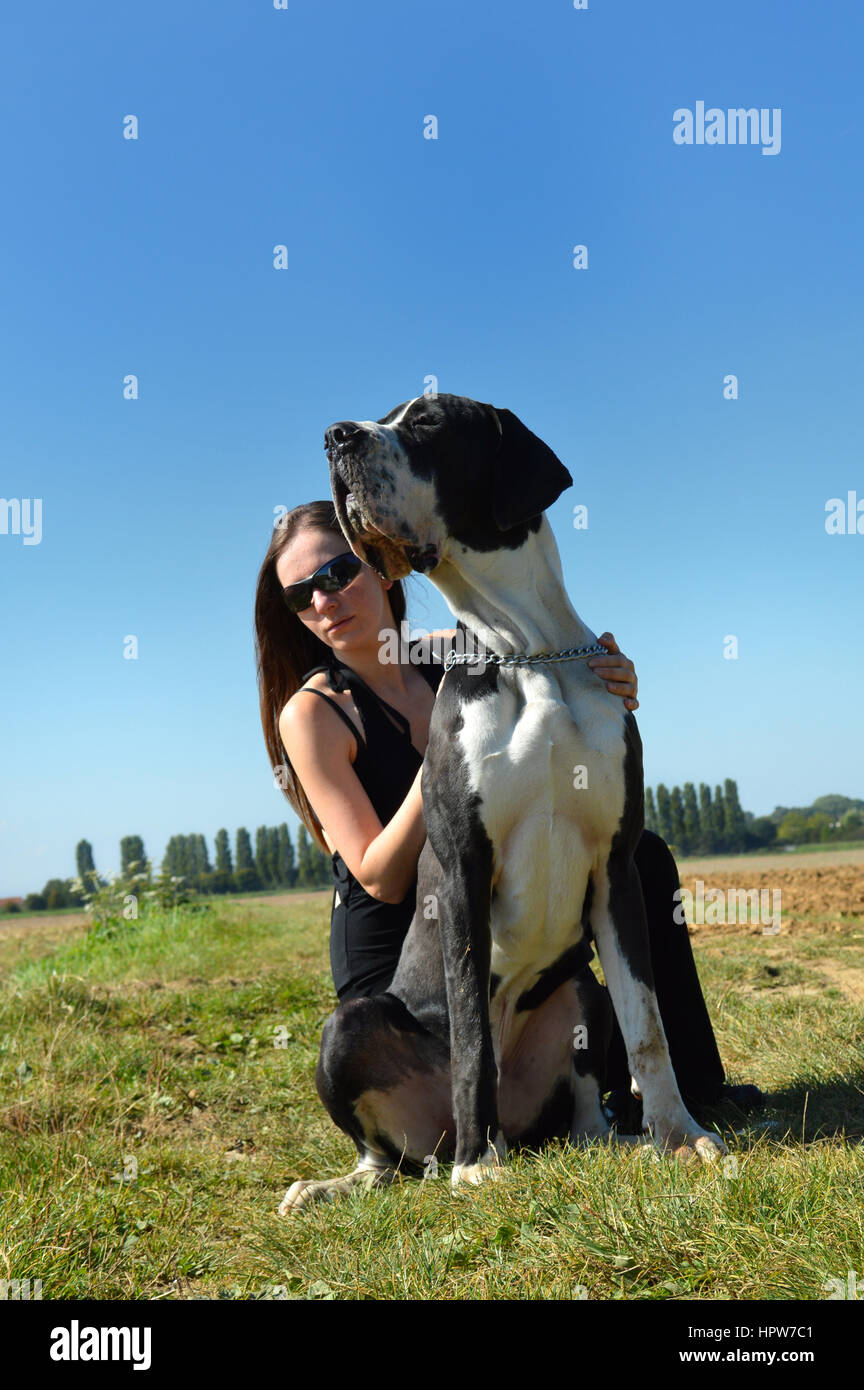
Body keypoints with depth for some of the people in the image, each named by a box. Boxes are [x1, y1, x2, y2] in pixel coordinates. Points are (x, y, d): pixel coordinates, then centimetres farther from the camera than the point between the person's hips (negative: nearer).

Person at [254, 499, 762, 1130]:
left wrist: (610, 695, -25)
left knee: (641, 856, -10)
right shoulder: (312, 713, -17)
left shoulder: (454, 656, -2)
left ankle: (688, 1083, 1)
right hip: (397, 965, -5)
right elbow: (382, 880, -21)